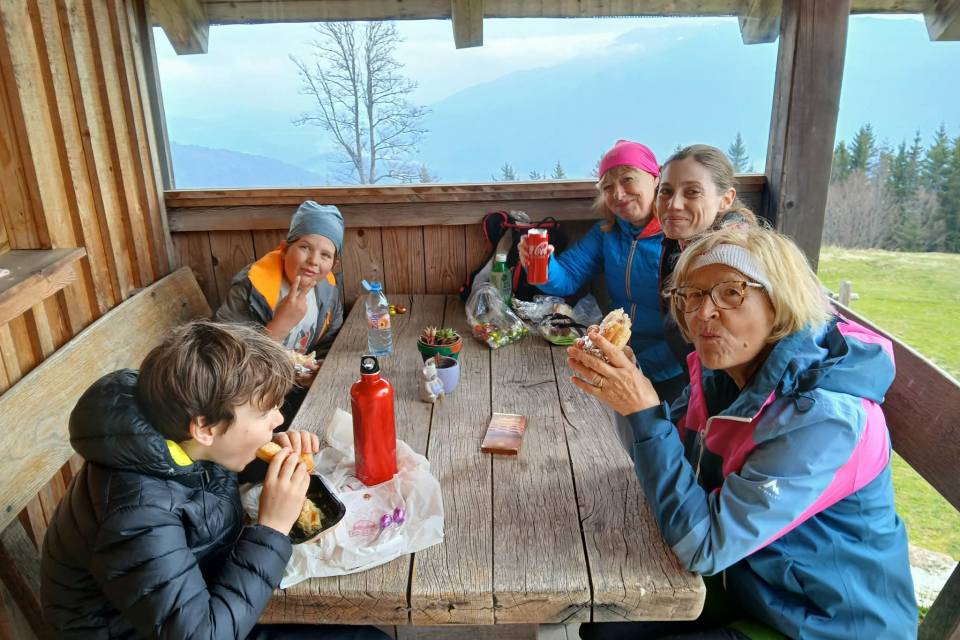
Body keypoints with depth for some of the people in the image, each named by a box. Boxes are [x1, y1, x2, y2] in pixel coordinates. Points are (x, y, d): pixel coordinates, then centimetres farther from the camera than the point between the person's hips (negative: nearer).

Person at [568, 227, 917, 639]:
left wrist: (645, 411, -34)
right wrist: (624, 382, -13)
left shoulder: (822, 418, -31)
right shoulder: (723, 370, -8)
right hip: (746, 587, 7)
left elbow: (702, 546, -31)